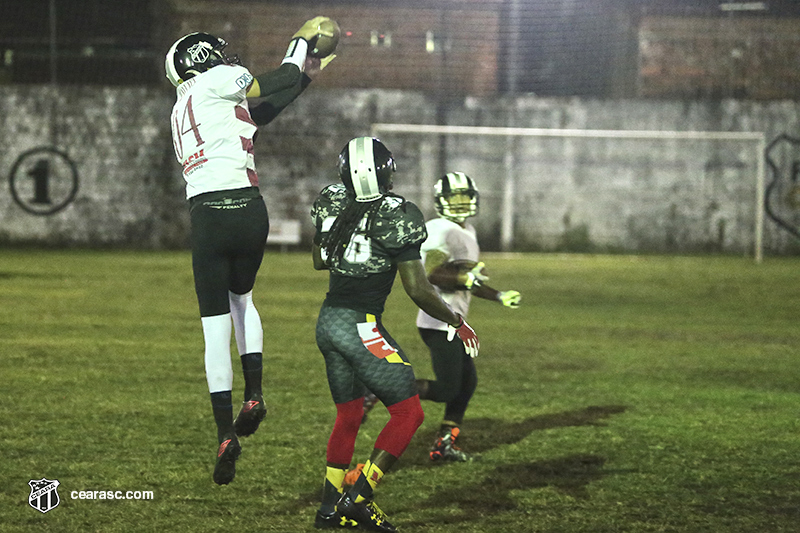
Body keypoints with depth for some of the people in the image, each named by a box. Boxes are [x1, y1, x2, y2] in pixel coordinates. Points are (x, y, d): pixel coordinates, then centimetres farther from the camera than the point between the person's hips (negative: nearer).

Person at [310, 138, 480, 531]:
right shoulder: (396, 217, -16)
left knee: (348, 414, 21)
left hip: (328, 321, 8)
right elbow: (417, 290, -16)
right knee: (408, 413, 3)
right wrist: (456, 323, -2)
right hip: (360, 325, -8)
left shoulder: (330, 204, 3)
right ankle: (357, 498, -3)